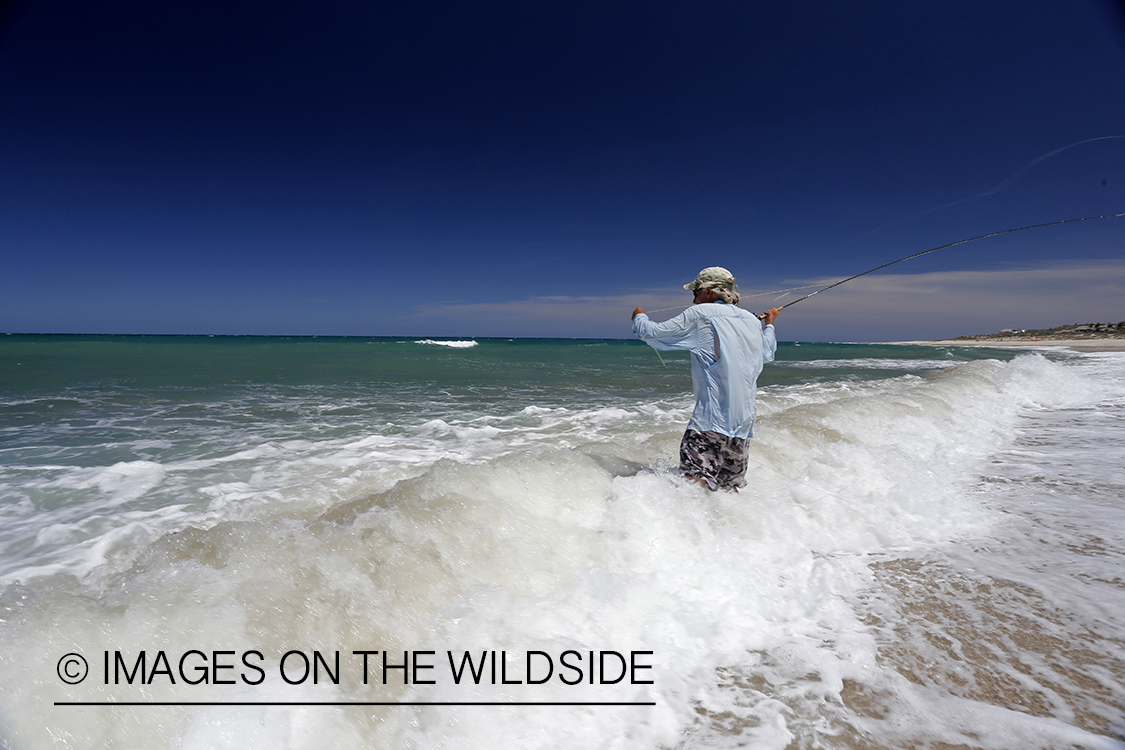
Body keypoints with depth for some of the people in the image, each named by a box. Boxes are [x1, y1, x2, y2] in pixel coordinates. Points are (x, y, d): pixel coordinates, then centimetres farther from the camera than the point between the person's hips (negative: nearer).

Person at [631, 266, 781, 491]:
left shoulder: (699, 314, -4)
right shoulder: (753, 320, 15)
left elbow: (652, 333, -1)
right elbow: (768, 355, 34)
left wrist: (639, 317, 22)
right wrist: (769, 324, 52)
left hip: (713, 416, -7)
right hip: (744, 417, 7)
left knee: (694, 481, -14)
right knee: (731, 487, 15)